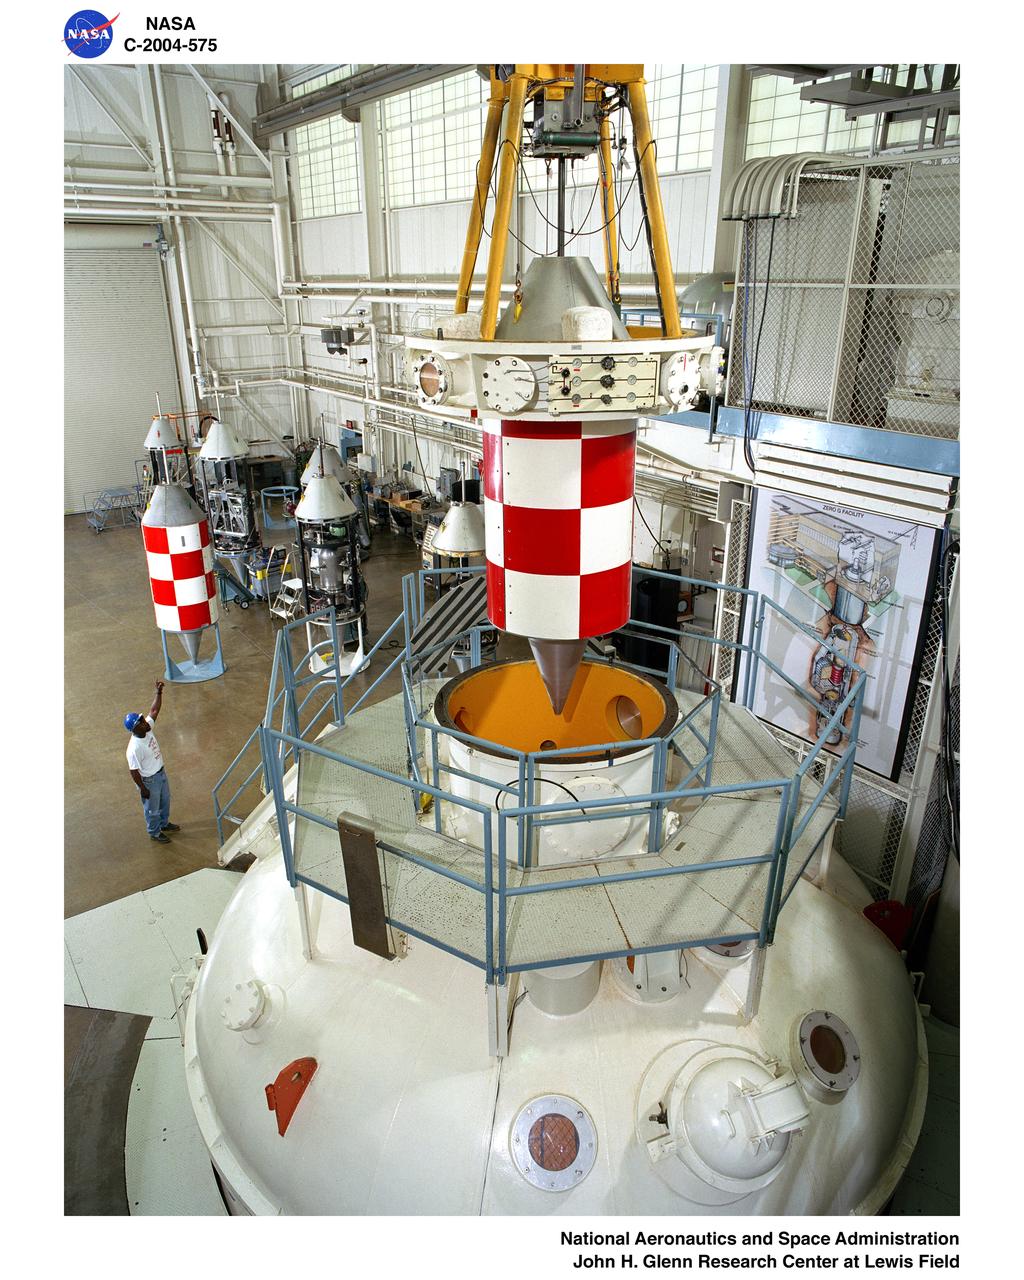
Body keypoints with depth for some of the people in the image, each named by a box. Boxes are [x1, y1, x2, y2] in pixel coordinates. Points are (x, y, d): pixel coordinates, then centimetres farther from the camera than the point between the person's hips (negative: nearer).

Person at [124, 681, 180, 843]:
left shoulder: (147, 730, -15)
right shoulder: (134, 748, -35)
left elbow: (154, 711, -4)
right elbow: (134, 771, -26)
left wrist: (159, 692, -13)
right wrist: (143, 789, -17)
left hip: (161, 772, 8)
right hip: (149, 780, -8)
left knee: (165, 800, 28)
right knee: (152, 808, 17)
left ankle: (164, 823, 53)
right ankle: (154, 833, 40)